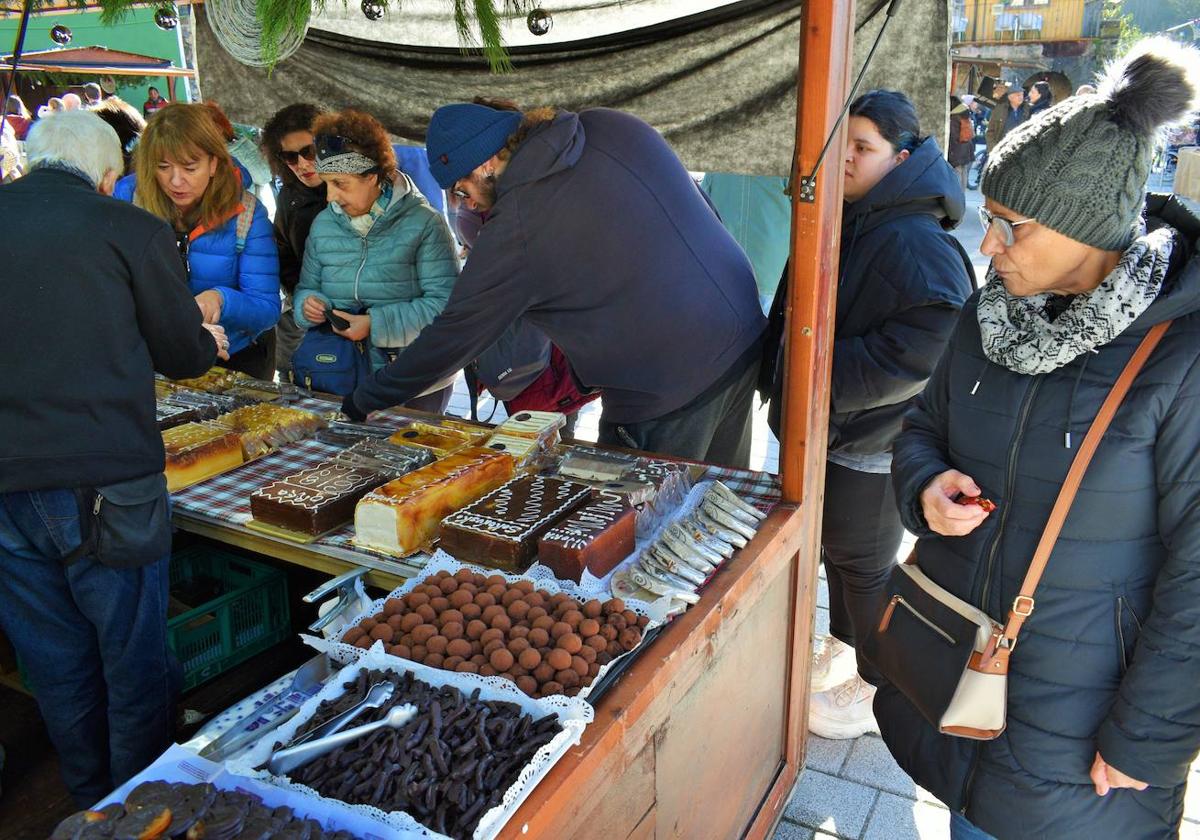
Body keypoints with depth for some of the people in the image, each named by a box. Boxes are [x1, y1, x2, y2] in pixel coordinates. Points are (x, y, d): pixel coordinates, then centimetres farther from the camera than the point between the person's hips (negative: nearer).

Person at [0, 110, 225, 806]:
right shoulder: (132, 230, -6)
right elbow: (184, 356, 3)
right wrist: (210, 340, 25)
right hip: (105, 482, -4)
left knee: (58, 671, 18)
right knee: (136, 670, 11)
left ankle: (93, 806, 35)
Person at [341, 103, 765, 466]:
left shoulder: (513, 232, -16)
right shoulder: (613, 126, 1)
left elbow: (452, 338, -7)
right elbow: (702, 211, 9)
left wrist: (364, 402, 6)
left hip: (669, 392, -8)